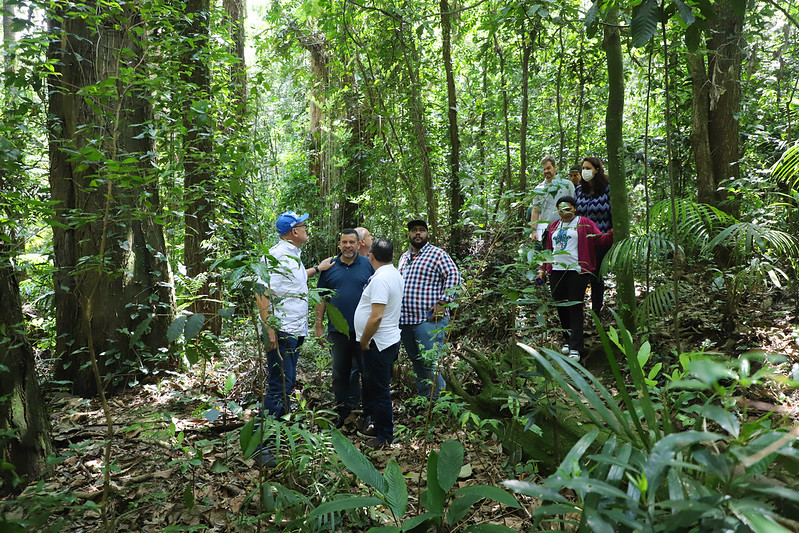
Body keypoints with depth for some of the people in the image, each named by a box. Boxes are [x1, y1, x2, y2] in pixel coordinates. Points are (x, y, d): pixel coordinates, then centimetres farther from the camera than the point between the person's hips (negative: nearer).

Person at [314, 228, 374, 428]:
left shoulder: (368, 265, 1)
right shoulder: (330, 267, 7)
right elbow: (321, 298, 9)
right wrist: (318, 324, 5)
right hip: (337, 329, 2)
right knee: (340, 371, 12)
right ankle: (342, 408, 26)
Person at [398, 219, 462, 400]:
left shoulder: (438, 254, -2)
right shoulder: (404, 257, 19)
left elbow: (453, 276, -9)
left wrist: (442, 302, -16)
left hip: (428, 319, -7)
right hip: (404, 320, 7)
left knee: (430, 364, -10)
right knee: (416, 363, 14)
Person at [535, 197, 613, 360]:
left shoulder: (584, 223, 5)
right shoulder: (554, 226, 20)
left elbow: (600, 239, -5)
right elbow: (549, 249, 24)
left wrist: (613, 232, -24)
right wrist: (542, 269, 18)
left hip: (577, 271, -5)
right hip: (556, 271, 5)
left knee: (575, 307, -6)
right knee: (561, 307, 7)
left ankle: (575, 348, -4)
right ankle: (568, 339, 24)